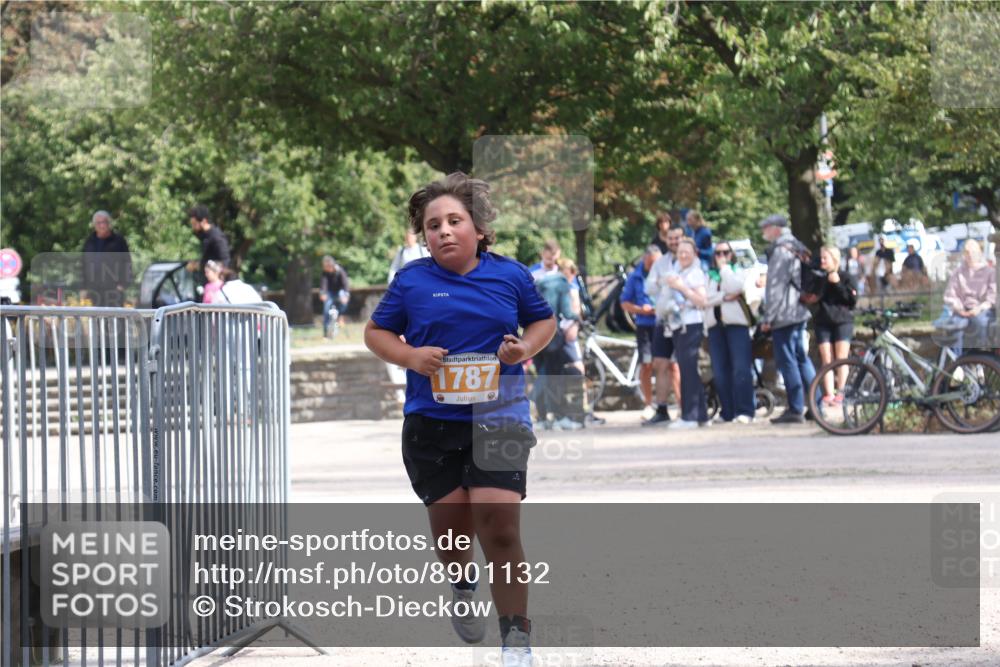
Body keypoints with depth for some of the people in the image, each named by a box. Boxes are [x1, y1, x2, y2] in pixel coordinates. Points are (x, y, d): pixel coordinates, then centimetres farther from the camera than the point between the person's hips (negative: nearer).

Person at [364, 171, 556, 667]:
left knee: (499, 525, -12)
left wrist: (525, 348, -4)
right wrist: (410, 357, -8)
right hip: (431, 421, 1)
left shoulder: (510, 276, 3)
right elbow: (375, 332, 11)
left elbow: (544, 321, 18)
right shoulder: (412, 281, 1)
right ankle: (462, 586, 43)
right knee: (451, 523, 5)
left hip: (498, 417, -1)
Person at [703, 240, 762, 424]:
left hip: (737, 324, -3)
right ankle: (727, 412, 3)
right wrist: (724, 297, -9)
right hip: (715, 325, 3)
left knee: (741, 369, -13)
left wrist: (724, 267, 0)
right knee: (720, 372, -2)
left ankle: (744, 411, -14)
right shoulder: (709, 276, 18)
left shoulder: (742, 272, 12)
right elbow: (705, 298, 2)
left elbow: (735, 287, -10)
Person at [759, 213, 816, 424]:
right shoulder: (796, 248, 16)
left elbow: (776, 287, -17)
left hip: (783, 316, -10)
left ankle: (796, 409, -7)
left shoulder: (780, 251, -13)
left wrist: (767, 318, -14)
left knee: (787, 361, -7)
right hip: (799, 313, 10)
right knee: (801, 358, 14)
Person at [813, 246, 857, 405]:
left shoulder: (844, 277, 2)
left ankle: (840, 392, 2)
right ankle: (829, 393, -7)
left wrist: (838, 284, -11)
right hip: (823, 322, 3)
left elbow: (853, 300, -5)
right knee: (826, 360, -3)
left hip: (842, 321, -3)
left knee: (841, 359, -5)